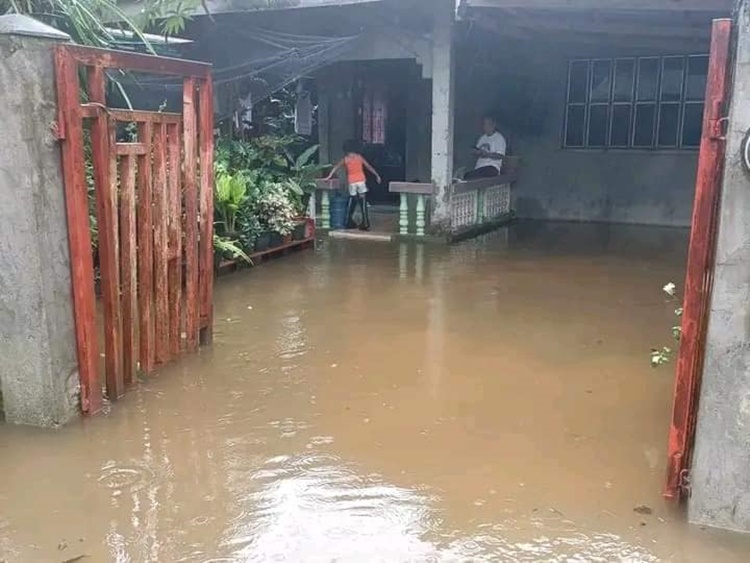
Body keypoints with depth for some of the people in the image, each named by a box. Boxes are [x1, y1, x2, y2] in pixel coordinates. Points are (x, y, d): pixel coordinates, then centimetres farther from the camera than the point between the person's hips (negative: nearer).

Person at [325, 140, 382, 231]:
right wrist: (377, 175, 18)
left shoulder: (345, 159, 5)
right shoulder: (359, 157, 7)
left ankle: (349, 223, 18)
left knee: (352, 203, 14)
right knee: (363, 203, -2)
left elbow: (336, 168, 2)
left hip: (352, 182, 0)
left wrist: (329, 177, 6)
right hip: (361, 181, 0)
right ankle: (365, 224, -4)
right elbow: (369, 167, 11)